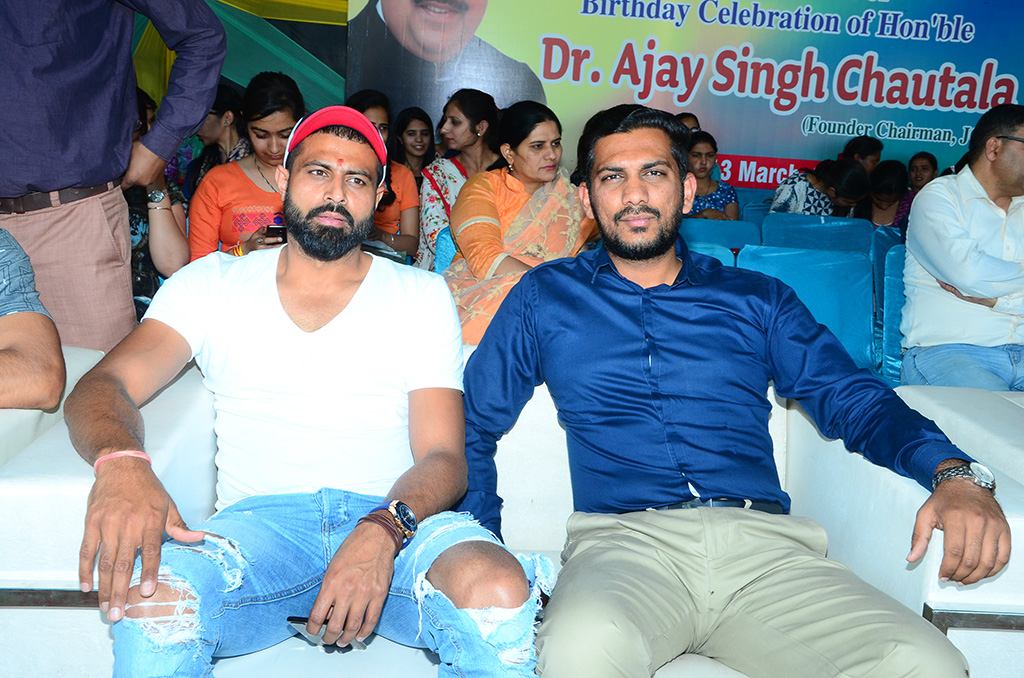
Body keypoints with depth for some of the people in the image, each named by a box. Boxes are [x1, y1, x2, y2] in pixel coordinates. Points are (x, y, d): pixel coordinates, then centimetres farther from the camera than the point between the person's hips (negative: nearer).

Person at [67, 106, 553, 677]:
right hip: (258, 520, 0)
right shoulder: (212, 283, 15)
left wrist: (383, 530, -21)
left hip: (399, 520, 1)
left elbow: (443, 455, 3)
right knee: (148, 600, -33)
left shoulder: (422, 295, 12)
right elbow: (105, 384, 3)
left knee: (499, 592, -32)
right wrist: (119, 459, -23)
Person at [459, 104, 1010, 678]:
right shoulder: (545, 297, 15)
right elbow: (474, 422, 16)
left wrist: (954, 473, -8)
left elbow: (854, 400, 12)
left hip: (765, 542, 3)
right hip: (623, 538, -2)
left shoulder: (758, 299, 19)